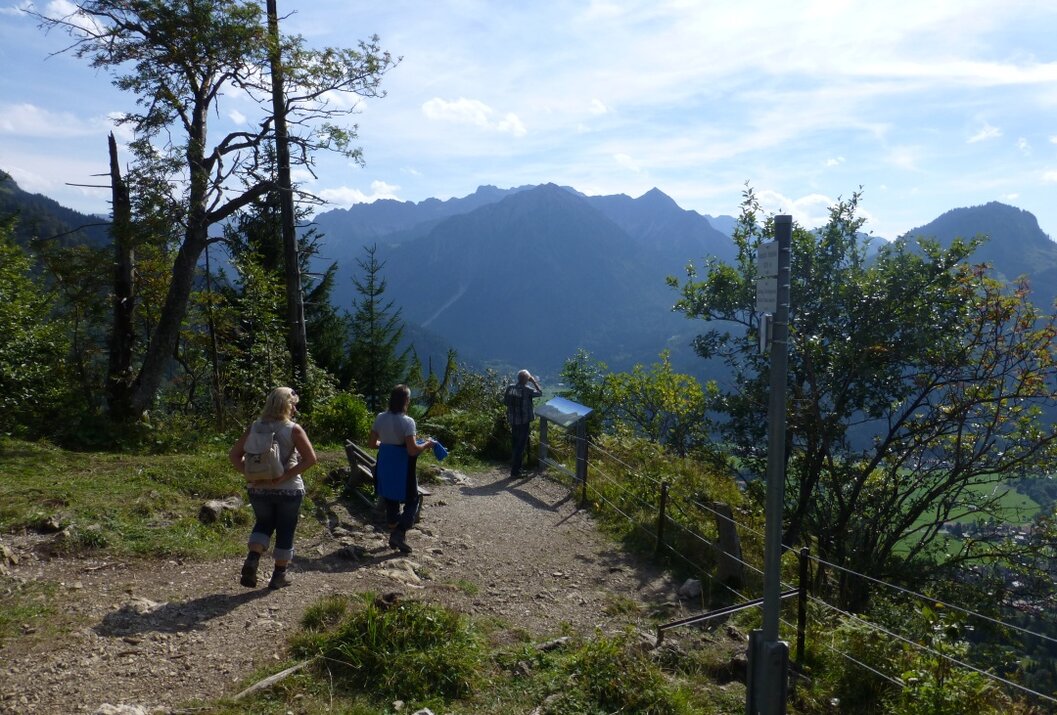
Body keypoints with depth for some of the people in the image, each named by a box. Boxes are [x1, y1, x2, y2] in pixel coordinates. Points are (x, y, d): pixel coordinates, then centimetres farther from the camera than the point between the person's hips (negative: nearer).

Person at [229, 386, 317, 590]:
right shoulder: (293, 429, -10)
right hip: (288, 490, -3)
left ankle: (252, 559, 4)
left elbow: (234, 455, -1)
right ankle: (279, 575, 22)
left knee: (263, 523, 25)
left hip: (258, 489, 3)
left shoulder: (255, 427, 1)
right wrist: (287, 476, -16)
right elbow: (310, 458, -19)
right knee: (285, 531, 13)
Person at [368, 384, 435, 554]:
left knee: (391, 500, 18)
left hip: (385, 465, 6)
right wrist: (427, 444, -6)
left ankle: (394, 534, 26)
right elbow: (412, 450, -23)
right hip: (402, 467, -6)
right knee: (412, 501, 9)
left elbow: (371, 443, 7)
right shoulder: (407, 422, -18)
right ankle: (400, 533, -5)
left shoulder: (380, 418, 0)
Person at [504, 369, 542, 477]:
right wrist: (534, 381, 1)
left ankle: (515, 468, 29)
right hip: (524, 421, -6)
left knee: (516, 444, 19)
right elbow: (540, 393, -4)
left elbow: (505, 401, 8)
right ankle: (515, 471, 6)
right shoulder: (527, 389, -18)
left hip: (512, 421, 6)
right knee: (520, 446, 3)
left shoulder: (510, 388, -2)